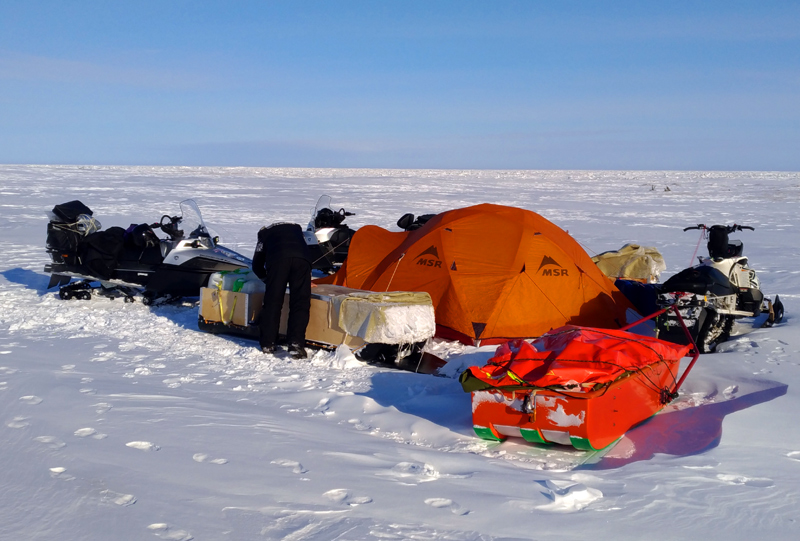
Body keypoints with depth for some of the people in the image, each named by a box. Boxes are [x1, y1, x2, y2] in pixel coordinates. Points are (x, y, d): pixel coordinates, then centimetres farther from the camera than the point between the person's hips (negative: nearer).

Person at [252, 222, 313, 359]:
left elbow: (257, 265, 31)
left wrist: (267, 279, 48)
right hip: (302, 258, 1)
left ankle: (267, 344, 9)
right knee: (300, 303, 1)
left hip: (278, 258, -1)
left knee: (272, 301, 6)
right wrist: (304, 281, 47)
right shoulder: (297, 228, 41)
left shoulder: (265, 232, 34)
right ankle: (296, 344, -9)